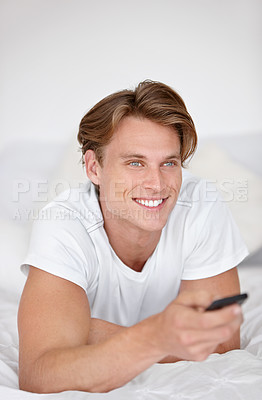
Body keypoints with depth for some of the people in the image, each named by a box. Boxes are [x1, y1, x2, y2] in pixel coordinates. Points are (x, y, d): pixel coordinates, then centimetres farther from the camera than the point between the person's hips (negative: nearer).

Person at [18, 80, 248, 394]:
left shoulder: (202, 209, -22)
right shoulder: (61, 227, -27)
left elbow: (222, 348, -20)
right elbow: (37, 380, -39)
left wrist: (96, 333, -28)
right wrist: (158, 337, -54)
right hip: (87, 392, -2)